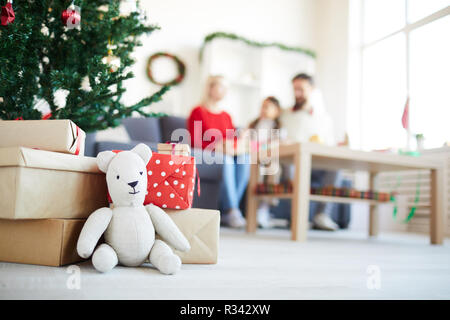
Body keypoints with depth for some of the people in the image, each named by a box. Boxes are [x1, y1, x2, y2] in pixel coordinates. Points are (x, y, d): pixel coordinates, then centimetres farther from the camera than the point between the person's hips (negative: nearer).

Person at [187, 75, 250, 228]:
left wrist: (232, 146, -9)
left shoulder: (226, 116, 22)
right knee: (226, 160, -36)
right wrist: (216, 146, -19)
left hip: (227, 153, 5)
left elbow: (234, 139, 15)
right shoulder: (198, 112, 5)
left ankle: (227, 212, -28)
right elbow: (195, 140, -5)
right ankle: (231, 210, -37)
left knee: (244, 159, -26)